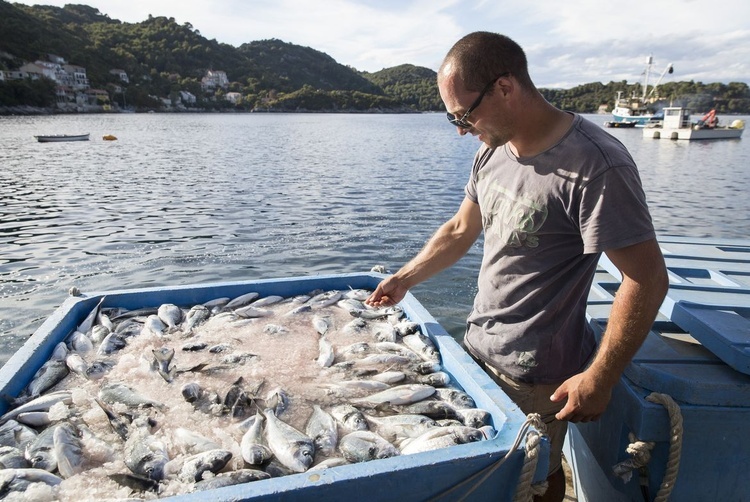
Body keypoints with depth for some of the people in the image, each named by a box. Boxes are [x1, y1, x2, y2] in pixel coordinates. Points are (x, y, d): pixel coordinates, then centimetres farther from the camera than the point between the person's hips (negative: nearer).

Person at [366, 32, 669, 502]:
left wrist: (599, 378, -19)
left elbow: (647, 279, -21)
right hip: (478, 347, 7)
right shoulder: (493, 151, 1)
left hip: (536, 376, -7)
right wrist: (404, 279, 13)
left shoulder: (595, 164, -24)